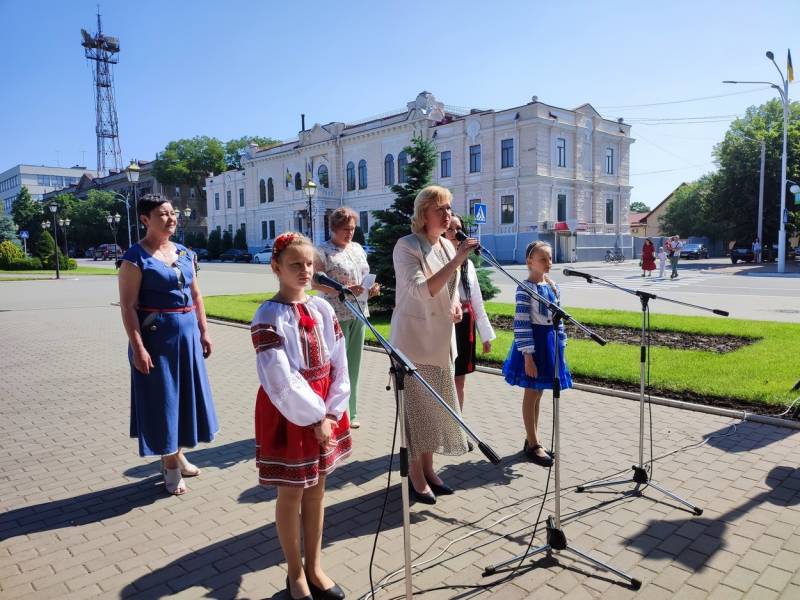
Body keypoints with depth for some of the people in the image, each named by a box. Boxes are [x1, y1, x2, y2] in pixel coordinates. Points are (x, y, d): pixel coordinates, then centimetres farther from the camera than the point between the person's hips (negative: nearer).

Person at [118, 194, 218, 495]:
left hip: (187, 333, 7)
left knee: (185, 393, 15)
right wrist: (138, 348, -18)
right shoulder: (135, 257, -11)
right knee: (162, 397, 3)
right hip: (156, 335, -6)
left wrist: (204, 331, 10)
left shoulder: (184, 252, 9)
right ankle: (170, 465, 18)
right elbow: (128, 306, -14)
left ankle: (178, 455, 32)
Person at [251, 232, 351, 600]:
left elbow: (339, 364, 2)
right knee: (290, 493, 9)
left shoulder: (323, 308, 2)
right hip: (288, 412, -5)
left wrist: (333, 412, -6)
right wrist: (315, 417, -16)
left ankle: (314, 568, 32)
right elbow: (281, 380, -19)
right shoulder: (268, 317, -15)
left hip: (325, 410, 6)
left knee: (317, 488, 16)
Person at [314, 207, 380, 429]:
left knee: (353, 363, 12)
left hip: (359, 314, 7)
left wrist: (371, 289, 0)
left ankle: (350, 413, 23)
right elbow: (316, 283, -11)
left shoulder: (358, 248, 15)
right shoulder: (324, 251, -6)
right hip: (336, 316, -7)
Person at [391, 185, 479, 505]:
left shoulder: (447, 246, 9)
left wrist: (456, 305, 1)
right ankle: (415, 475, 17)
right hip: (414, 340, -7)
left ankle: (427, 468, 29)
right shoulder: (407, 246, -13)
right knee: (416, 407, 1)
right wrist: (457, 260, -29)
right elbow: (421, 290, -26)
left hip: (441, 340, 7)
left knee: (435, 406, 14)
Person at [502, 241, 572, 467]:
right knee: (531, 394, 3)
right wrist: (528, 355, -20)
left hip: (550, 341, 7)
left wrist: (561, 346, 12)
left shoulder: (553, 287, 8)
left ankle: (532, 439, 26)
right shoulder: (525, 288, -14)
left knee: (537, 393, 15)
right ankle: (533, 444, 13)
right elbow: (521, 323, -18)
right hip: (533, 340, -7)